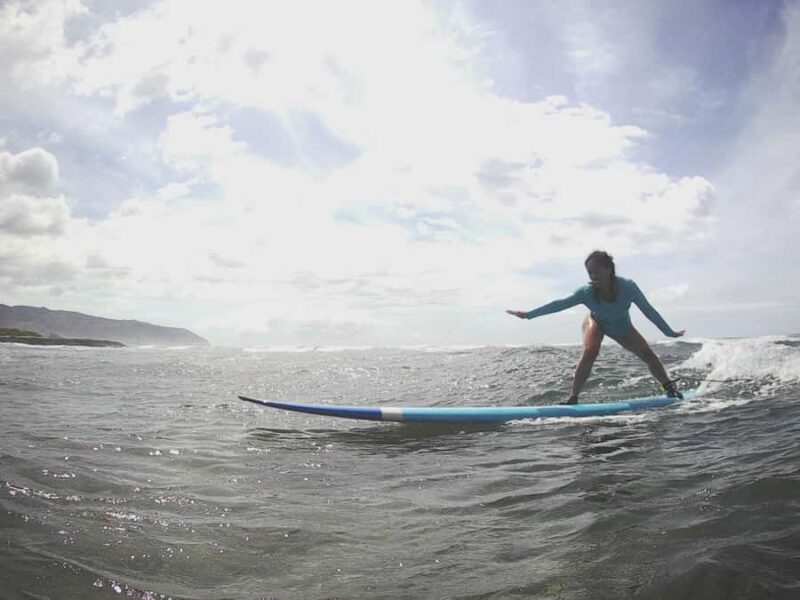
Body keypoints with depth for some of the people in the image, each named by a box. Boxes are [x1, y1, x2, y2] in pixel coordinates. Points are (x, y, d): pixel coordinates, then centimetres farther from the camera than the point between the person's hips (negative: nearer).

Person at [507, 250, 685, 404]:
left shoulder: (628, 287, -34)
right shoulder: (586, 293, -34)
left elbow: (649, 311, -23)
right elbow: (559, 304, -31)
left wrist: (670, 333, -15)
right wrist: (529, 314, -34)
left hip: (622, 328, 2)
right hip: (596, 322, -2)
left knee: (648, 354, -5)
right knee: (589, 352, -28)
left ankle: (669, 387, 22)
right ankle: (573, 398, -21)